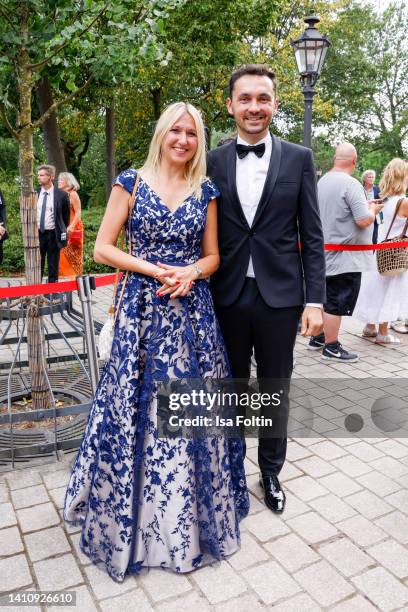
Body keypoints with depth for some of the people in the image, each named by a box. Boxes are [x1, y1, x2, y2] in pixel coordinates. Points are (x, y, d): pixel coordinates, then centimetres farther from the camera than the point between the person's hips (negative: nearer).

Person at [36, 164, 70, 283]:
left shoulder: (61, 195, -4)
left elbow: (66, 216, 5)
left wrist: (62, 232, 8)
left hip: (53, 235, -3)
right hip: (37, 233, 3)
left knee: (53, 267, 5)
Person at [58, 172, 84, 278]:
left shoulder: (73, 194, -6)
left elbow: (78, 213, -11)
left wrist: (71, 227, -22)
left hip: (73, 230, -6)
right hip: (63, 230, 6)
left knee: (72, 256, -2)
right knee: (63, 255, 4)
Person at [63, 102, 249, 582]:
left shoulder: (206, 191, 8)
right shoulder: (131, 182, 1)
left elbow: (212, 256, 11)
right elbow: (103, 248, -2)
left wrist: (190, 273, -11)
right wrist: (156, 271, -14)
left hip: (192, 311, 2)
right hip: (142, 311, -2)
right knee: (136, 408, 4)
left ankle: (191, 515, 31)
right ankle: (134, 518, 27)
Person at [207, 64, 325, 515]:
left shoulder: (298, 159, 1)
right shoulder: (213, 162, 3)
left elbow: (311, 236, -1)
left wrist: (314, 300, -6)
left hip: (279, 296, -1)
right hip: (227, 296, 1)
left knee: (275, 390, 12)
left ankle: (270, 472, 33)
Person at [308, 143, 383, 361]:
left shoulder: (322, 181, 8)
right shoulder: (351, 184, -18)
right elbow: (364, 220, -21)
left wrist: (364, 204, 19)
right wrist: (373, 209, -1)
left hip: (326, 253, 8)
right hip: (345, 256, -8)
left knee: (325, 298, 18)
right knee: (336, 303, 0)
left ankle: (318, 338, 29)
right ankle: (331, 348, 9)